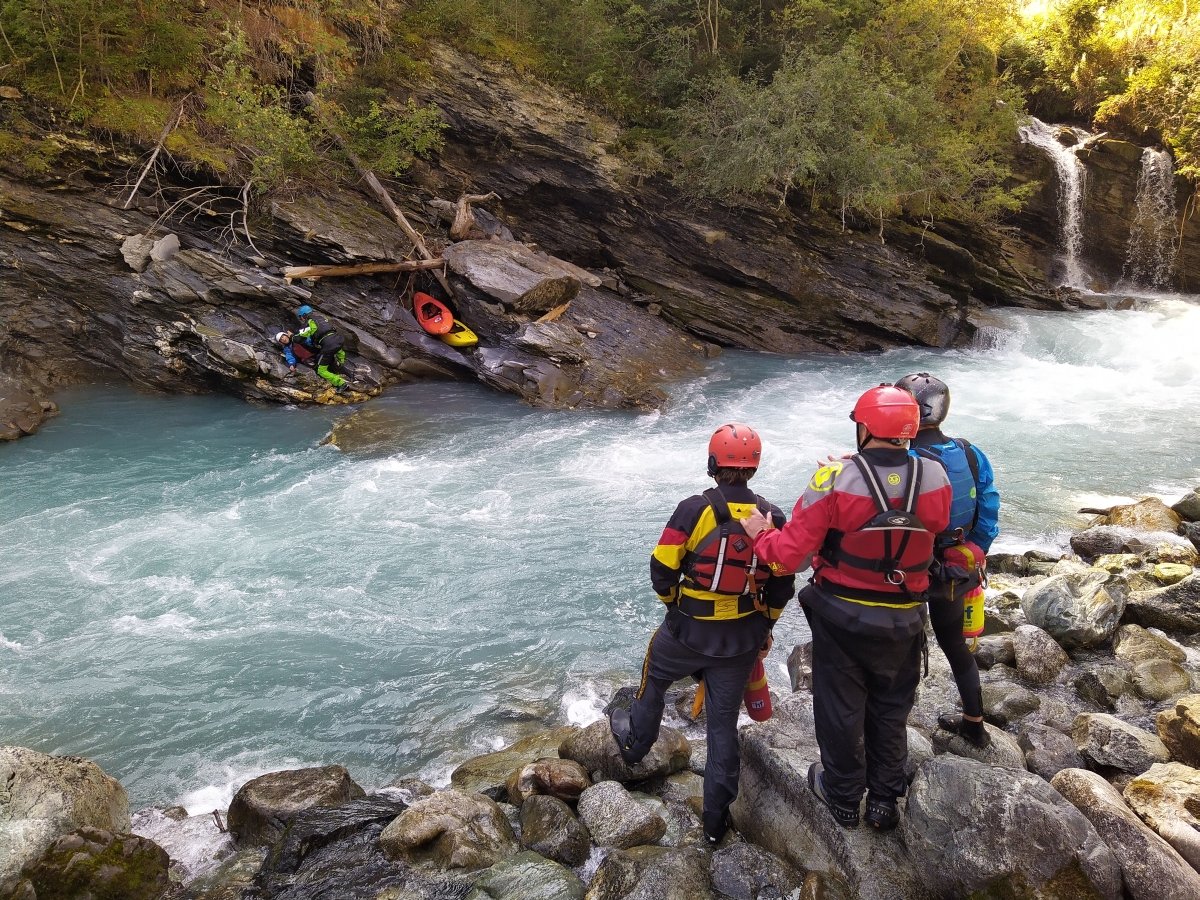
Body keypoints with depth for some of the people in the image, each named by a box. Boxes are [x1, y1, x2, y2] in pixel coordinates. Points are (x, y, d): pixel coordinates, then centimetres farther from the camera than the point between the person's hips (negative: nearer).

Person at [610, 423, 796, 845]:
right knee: (724, 723, 14)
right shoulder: (772, 518, -5)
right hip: (742, 640, 3)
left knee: (654, 680, 28)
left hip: (688, 631, -3)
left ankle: (635, 742, 51)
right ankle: (716, 818, 25)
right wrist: (765, 627, 17)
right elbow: (782, 585, 2)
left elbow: (662, 571, -12)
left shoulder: (695, 509, -17)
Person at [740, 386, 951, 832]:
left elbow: (789, 555, -22)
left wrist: (760, 534, 1)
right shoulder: (934, 478, -14)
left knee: (841, 707, 17)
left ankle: (844, 797, 36)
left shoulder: (835, 482, -23)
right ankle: (885, 801, 37)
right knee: (890, 709, 22)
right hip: (903, 621, 3)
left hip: (841, 615, -2)